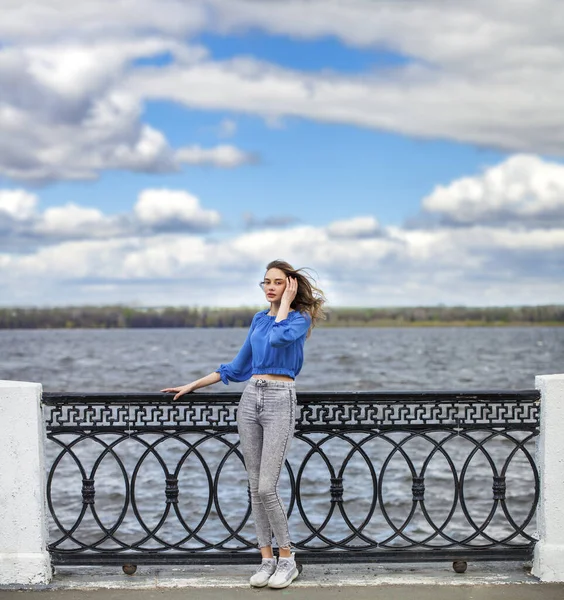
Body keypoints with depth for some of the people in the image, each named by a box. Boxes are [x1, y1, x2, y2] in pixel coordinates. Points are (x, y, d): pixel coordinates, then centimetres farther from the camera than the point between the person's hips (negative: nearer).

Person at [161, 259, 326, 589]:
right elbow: (238, 367, 23)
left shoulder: (299, 319, -2)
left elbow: (279, 337, -26)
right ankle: (267, 559, 12)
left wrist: (285, 303, -11)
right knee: (255, 487, 5)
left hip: (280, 401, -6)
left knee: (266, 487, -11)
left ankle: (288, 558, 5)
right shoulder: (259, 319, 15)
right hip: (251, 398, 6)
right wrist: (193, 385, 22)